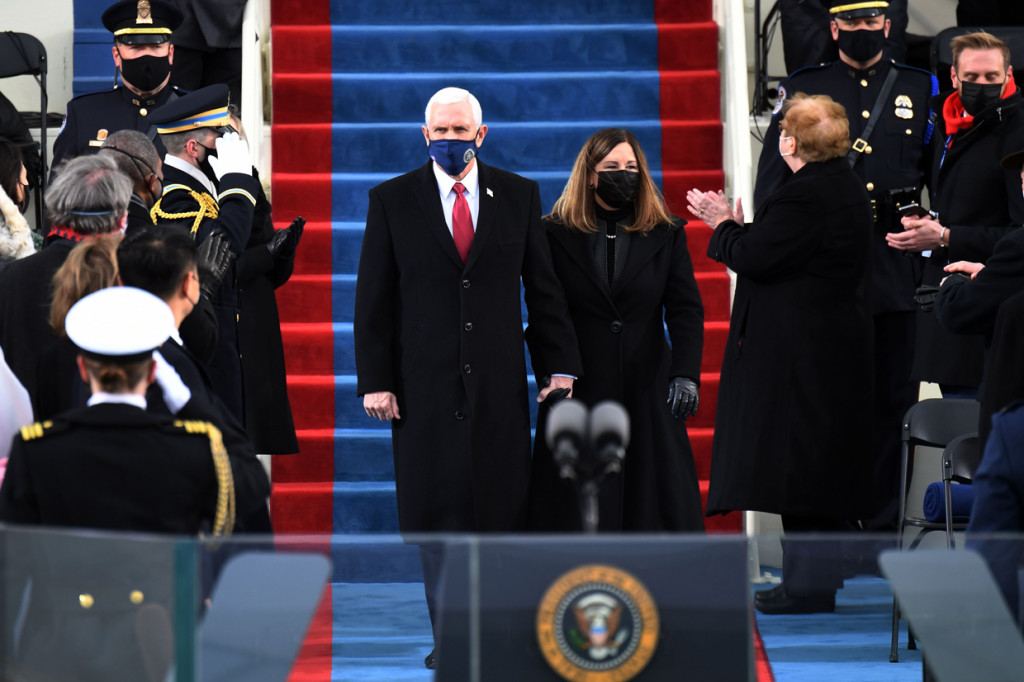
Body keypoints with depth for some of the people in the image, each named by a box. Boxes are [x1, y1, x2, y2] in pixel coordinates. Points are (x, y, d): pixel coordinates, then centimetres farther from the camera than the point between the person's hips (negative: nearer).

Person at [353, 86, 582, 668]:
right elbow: (374, 299, 3)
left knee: (502, 508, 1)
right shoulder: (392, 200, 4)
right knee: (437, 510, 0)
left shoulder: (519, 195, 8)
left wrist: (560, 366, 3)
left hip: (498, 381, 1)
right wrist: (375, 380, -4)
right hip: (425, 384, -1)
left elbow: (544, 287, 9)